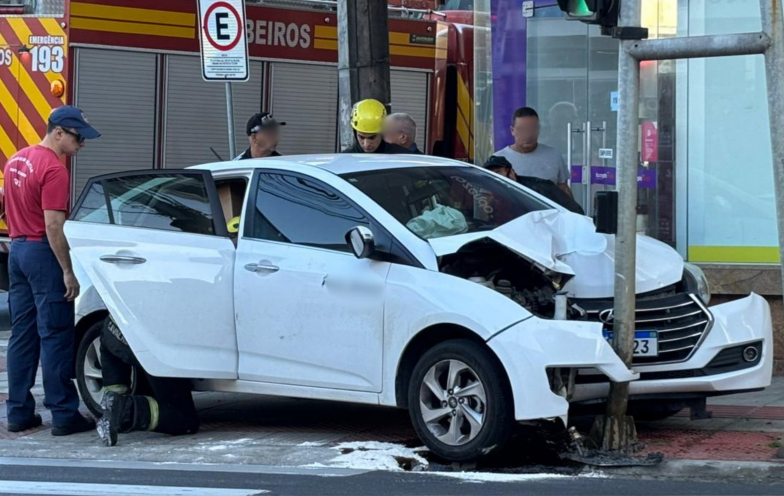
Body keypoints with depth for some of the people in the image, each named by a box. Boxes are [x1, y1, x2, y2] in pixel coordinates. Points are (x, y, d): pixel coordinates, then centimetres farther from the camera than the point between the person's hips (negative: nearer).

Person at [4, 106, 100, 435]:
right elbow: (53, 226, -21)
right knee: (55, 337, -4)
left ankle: (18, 412, 13)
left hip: (17, 250, 9)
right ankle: (63, 415, -2)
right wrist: (68, 271, -18)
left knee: (22, 335, 11)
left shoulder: (17, 160, 11)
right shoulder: (53, 170, -17)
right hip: (43, 252, -9)